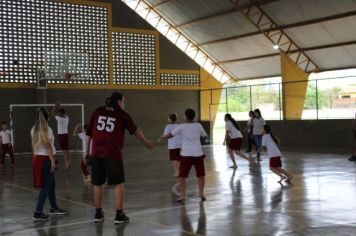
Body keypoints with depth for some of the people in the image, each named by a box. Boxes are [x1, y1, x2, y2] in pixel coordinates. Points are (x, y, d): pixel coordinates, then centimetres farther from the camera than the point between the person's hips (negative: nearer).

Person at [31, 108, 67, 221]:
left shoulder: (34, 129, 9)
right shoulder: (46, 129, -13)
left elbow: (33, 146, 14)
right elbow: (48, 147, -17)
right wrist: (53, 161, -16)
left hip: (36, 158, 8)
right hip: (45, 159, -8)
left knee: (51, 183, 19)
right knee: (46, 186, -3)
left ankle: (54, 208, 29)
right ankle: (38, 213, -5)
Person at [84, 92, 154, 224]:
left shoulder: (98, 112, 11)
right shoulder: (122, 114, 4)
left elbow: (89, 132, 11)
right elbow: (135, 131, 14)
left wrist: (86, 150, 20)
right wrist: (146, 143, 28)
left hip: (96, 153, 4)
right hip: (113, 154, -4)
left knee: (97, 184, 13)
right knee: (118, 184, 6)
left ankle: (98, 214, 22)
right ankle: (119, 215, 6)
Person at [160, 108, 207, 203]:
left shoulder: (181, 126, -1)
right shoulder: (198, 126, 5)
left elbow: (170, 135, 3)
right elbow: (205, 136, 20)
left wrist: (162, 137, 22)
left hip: (186, 154, -2)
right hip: (198, 154, 2)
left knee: (182, 176, 2)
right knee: (201, 174, 17)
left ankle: (182, 196, -7)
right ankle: (201, 193, 12)